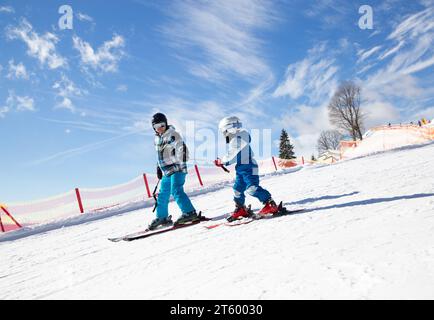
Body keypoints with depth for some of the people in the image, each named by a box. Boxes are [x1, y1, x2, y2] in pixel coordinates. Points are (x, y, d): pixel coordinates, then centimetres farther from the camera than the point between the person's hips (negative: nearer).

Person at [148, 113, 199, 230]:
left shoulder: (173, 134, -8)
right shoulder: (157, 138, 17)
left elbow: (181, 148, -17)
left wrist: (183, 163, -25)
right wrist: (159, 167, 27)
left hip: (177, 168, -8)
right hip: (167, 171, 8)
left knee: (176, 191, -20)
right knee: (163, 194, 12)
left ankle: (190, 213, -17)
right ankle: (162, 217, 25)